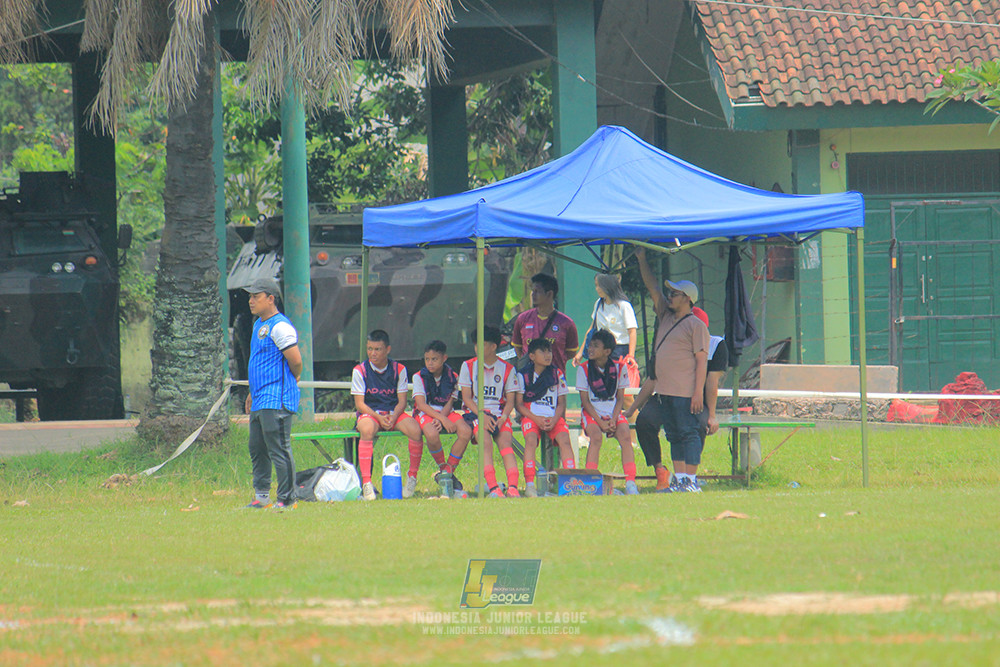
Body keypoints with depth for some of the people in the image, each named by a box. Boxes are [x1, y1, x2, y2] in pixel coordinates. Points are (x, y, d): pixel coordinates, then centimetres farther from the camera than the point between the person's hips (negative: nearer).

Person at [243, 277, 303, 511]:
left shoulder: (280, 327, -14)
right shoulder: (259, 325, 18)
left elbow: (295, 361, -17)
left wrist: (293, 380, 1)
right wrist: (253, 392, 25)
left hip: (276, 401, -11)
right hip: (260, 401, 11)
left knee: (279, 450, -9)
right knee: (257, 449, 14)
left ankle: (287, 500, -7)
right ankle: (261, 497, 22)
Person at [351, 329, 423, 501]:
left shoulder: (399, 370, 4)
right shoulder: (360, 371, -2)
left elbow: (402, 401, 2)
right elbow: (359, 403, -5)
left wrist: (393, 417, -19)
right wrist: (379, 418, -21)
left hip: (394, 413, 2)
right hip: (369, 413, -2)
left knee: (415, 429, -28)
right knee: (367, 429, -39)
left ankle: (412, 476, -7)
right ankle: (366, 482, -39)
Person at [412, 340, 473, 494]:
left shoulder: (453, 377, 4)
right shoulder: (419, 377, -4)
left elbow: (449, 403, 1)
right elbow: (421, 404, -13)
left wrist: (441, 419, -20)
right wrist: (444, 420, -23)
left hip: (446, 412, 3)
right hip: (425, 412, -3)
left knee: (466, 431, -26)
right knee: (432, 434, -37)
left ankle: (449, 471, -13)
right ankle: (442, 467, -11)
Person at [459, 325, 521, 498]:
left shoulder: (507, 369, 9)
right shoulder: (468, 366, 8)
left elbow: (510, 400, 8)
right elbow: (466, 397, 2)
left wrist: (503, 418, -12)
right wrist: (482, 416, -14)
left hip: (499, 413, 1)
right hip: (475, 412, -1)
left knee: (506, 443, -26)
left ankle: (512, 488, -41)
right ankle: (493, 488, -43)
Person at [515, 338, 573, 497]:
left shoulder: (558, 375, 9)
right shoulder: (524, 376, 4)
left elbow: (561, 403, 9)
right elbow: (519, 404, 1)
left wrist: (554, 420, -11)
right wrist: (536, 419, -15)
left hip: (554, 417, 2)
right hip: (531, 416, -2)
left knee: (564, 439, -26)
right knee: (531, 440, -30)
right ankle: (529, 485, -35)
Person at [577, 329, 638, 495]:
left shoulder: (619, 368, 2)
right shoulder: (584, 369, -2)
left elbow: (620, 398, 5)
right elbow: (585, 400, -3)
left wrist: (613, 420, -11)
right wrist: (601, 422, -13)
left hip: (613, 412, 2)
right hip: (592, 413, -2)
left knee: (625, 436, -26)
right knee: (596, 436, -31)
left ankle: (630, 483, -27)